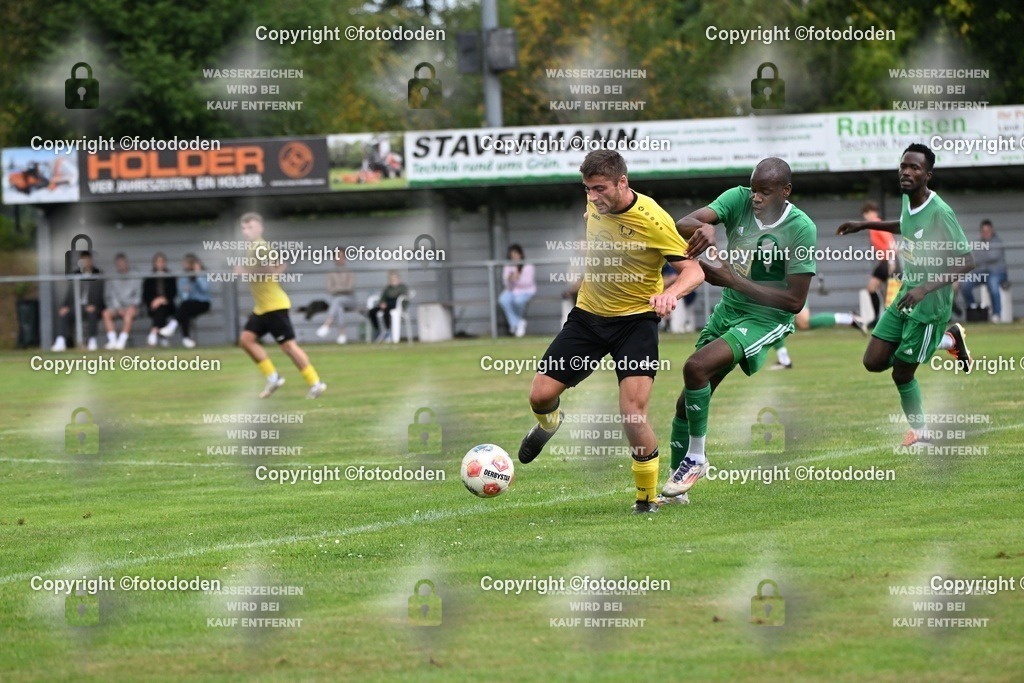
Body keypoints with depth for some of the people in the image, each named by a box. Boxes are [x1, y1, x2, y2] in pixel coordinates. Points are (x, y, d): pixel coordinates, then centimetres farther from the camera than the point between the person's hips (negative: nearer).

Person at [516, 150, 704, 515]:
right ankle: (549, 424, 38)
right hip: (588, 313, 5)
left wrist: (671, 292, -39)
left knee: (633, 414, -19)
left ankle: (648, 497, 1)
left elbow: (694, 270, -21)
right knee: (541, 395, -1)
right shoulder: (595, 204, -4)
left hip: (636, 319, -5)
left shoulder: (652, 219, -22)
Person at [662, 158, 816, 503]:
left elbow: (795, 301, -19)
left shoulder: (801, 228, -18)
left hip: (767, 319, -6)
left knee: (696, 367, -26)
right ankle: (675, 487, 19)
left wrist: (732, 279, -23)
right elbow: (683, 224, -19)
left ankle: (695, 458, -9)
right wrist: (702, 228, -44)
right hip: (728, 310, 6)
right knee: (689, 398, 4)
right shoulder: (739, 199, -7)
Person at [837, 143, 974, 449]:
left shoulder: (939, 213, -26)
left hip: (929, 306, -8)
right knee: (873, 362, 6)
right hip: (905, 297, 8)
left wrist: (926, 287, -37)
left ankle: (920, 434, 26)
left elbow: (967, 261, -27)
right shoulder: (907, 200, -1)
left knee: (902, 374, 1)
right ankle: (948, 340, 24)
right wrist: (865, 225, 19)